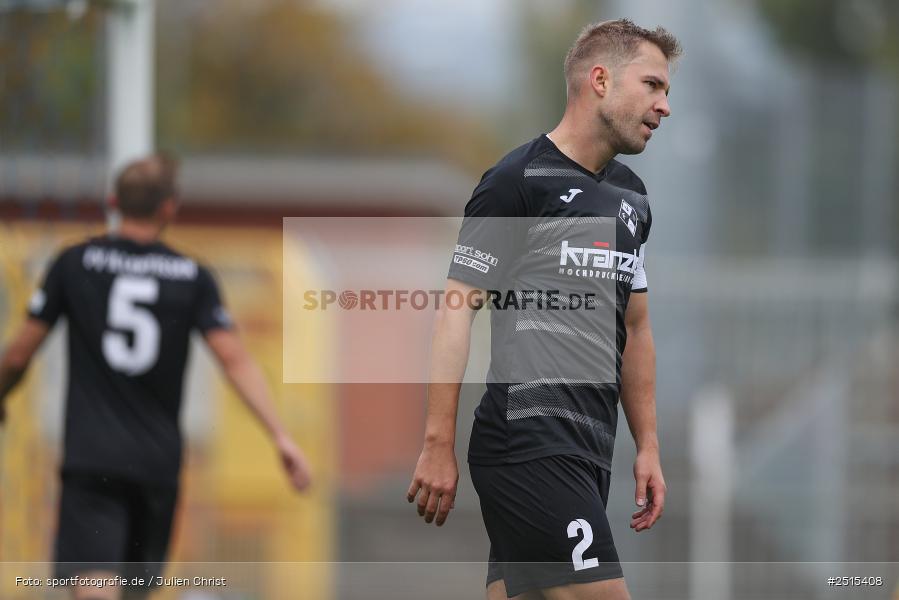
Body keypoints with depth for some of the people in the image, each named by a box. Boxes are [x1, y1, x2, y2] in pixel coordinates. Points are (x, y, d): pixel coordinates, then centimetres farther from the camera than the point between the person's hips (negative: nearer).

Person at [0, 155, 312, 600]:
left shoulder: (75, 263, 2)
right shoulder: (192, 276, 4)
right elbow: (234, 359, -6)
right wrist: (281, 436, -7)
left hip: (91, 459, -2)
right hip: (159, 459, 2)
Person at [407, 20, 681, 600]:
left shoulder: (631, 196, 19)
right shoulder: (520, 179, -6)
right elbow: (456, 311, -9)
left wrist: (648, 447, 20)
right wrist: (439, 445, -14)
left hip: (589, 453, 8)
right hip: (530, 440, -8)